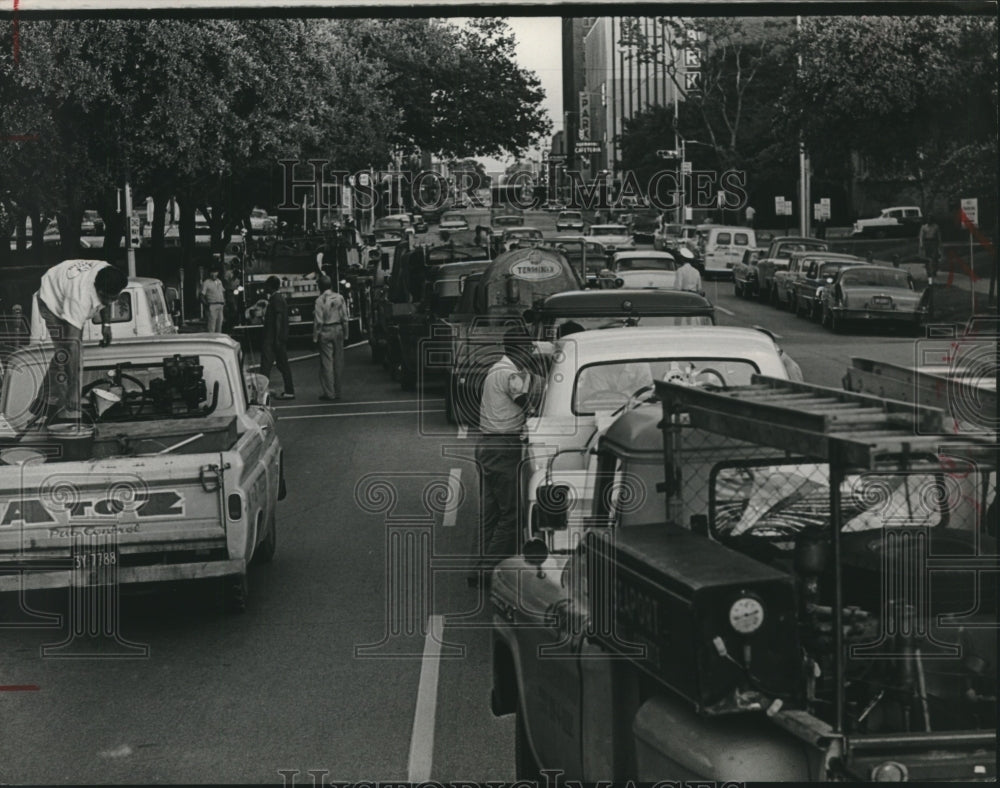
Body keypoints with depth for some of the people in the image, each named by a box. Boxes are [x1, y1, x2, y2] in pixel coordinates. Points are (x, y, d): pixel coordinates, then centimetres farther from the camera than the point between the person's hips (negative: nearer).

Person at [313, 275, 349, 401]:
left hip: (326, 331, -4)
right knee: (338, 362, 10)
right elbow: (344, 318, 3)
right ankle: (338, 391, 16)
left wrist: (315, 337, -2)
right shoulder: (340, 298, -1)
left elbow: (318, 321, -10)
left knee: (326, 362, 0)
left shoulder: (320, 300, -11)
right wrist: (345, 333, 13)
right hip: (338, 329, 4)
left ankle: (329, 393, 0)